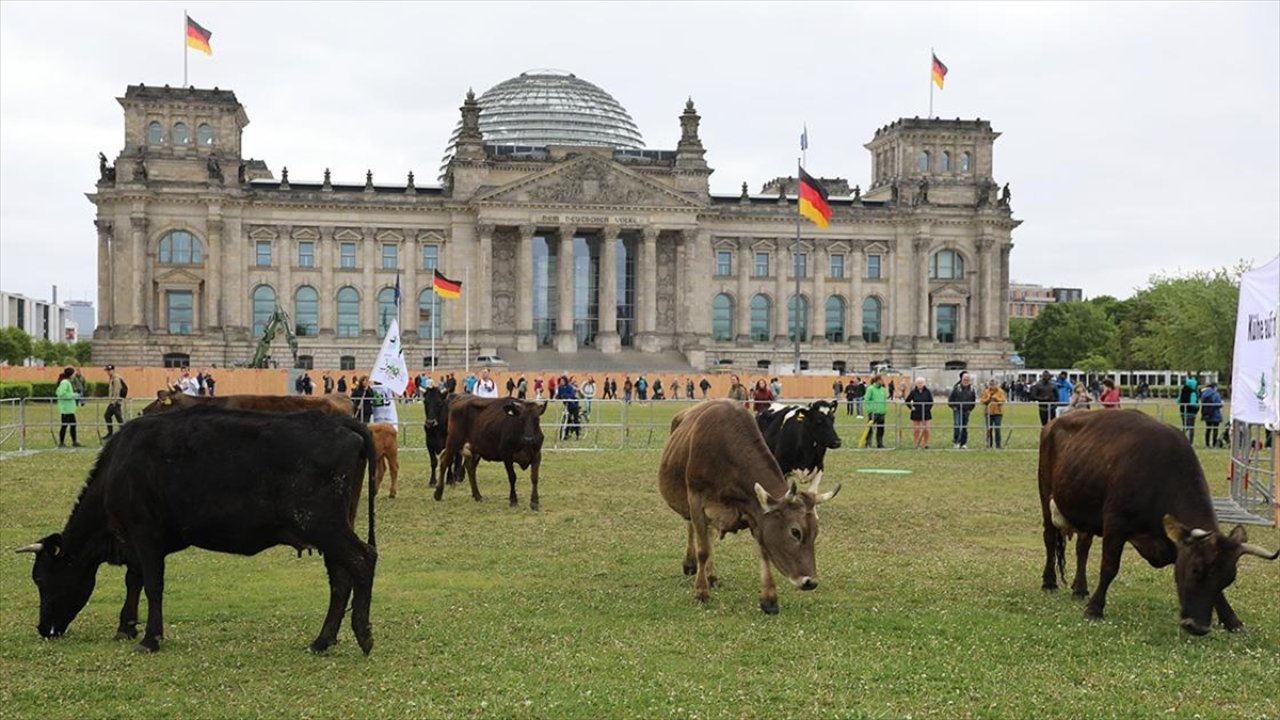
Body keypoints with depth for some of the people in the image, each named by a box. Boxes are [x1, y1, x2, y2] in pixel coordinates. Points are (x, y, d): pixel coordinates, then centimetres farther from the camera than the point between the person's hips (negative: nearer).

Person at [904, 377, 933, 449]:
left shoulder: (927, 391, -2)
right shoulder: (913, 392, -3)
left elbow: (931, 402, 6)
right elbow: (907, 401, 7)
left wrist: (928, 409, -4)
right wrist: (911, 407, -4)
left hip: (925, 413, 0)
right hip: (916, 414, 0)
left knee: (926, 430, -2)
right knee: (916, 430, 2)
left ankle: (925, 444, 9)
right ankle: (917, 445, 10)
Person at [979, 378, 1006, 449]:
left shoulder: (1000, 392, 3)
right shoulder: (986, 392, 7)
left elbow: (1003, 401, -6)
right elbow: (982, 401, 1)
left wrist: (995, 397, -17)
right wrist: (989, 398, -13)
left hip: (998, 412, -2)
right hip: (988, 412, 2)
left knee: (997, 429, -8)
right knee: (989, 429, 3)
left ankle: (998, 445, -2)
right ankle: (989, 444, 11)